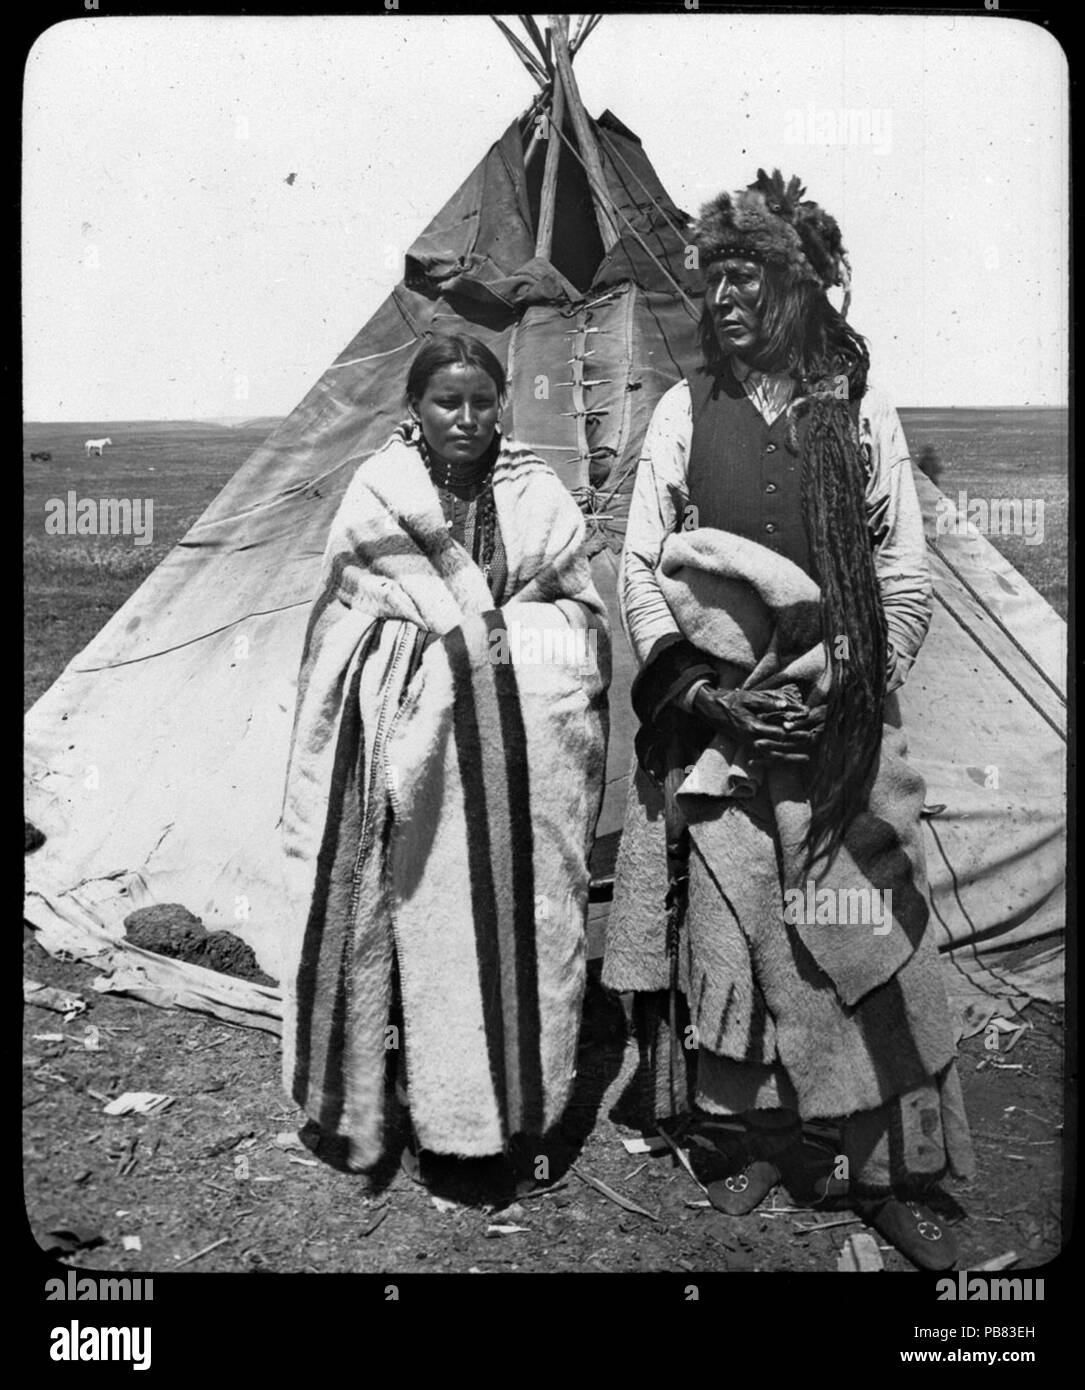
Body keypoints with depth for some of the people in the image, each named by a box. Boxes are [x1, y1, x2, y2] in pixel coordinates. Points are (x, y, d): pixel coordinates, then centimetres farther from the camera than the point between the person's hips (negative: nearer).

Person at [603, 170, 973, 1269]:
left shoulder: (864, 413, 5)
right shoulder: (685, 409, 5)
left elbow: (907, 578, 6)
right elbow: (638, 568, 3)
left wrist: (850, 689, -6)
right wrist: (703, 692, -7)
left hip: (840, 726, 0)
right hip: (715, 724, 0)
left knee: (861, 936, 3)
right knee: (724, 927, 3)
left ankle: (884, 1166, 19)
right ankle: (744, 1139, 23)